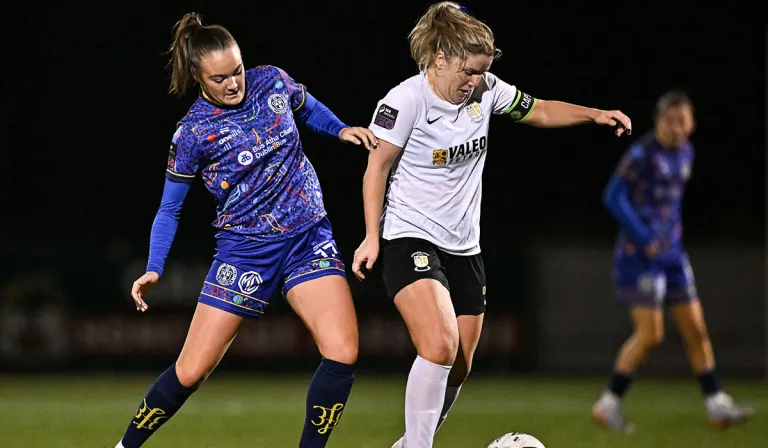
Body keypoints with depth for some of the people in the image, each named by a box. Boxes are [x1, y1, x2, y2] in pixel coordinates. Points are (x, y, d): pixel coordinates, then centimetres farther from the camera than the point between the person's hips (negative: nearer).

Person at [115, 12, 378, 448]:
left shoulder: (271, 81, -2)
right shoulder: (194, 133, -10)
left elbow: (307, 108, 22)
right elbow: (170, 208, -1)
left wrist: (342, 129, 5)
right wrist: (154, 270, -12)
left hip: (310, 238, 3)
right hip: (244, 249, -3)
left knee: (343, 353, -18)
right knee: (191, 371, -2)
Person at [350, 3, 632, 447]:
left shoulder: (486, 90, -1)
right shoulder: (406, 101, -16)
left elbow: (540, 111, 13)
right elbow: (377, 166, -7)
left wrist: (595, 114, -2)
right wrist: (372, 236, -9)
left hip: (464, 248, 7)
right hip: (410, 240, -6)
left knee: (458, 370, 8)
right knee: (440, 346, -28)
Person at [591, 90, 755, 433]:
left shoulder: (685, 153, 10)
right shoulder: (642, 154, -14)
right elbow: (613, 197, -17)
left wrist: (673, 233, 14)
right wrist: (644, 239, -19)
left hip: (671, 255, 8)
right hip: (640, 256, -8)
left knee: (696, 330, 5)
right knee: (650, 334, -11)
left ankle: (717, 406, 10)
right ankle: (608, 405, 1)